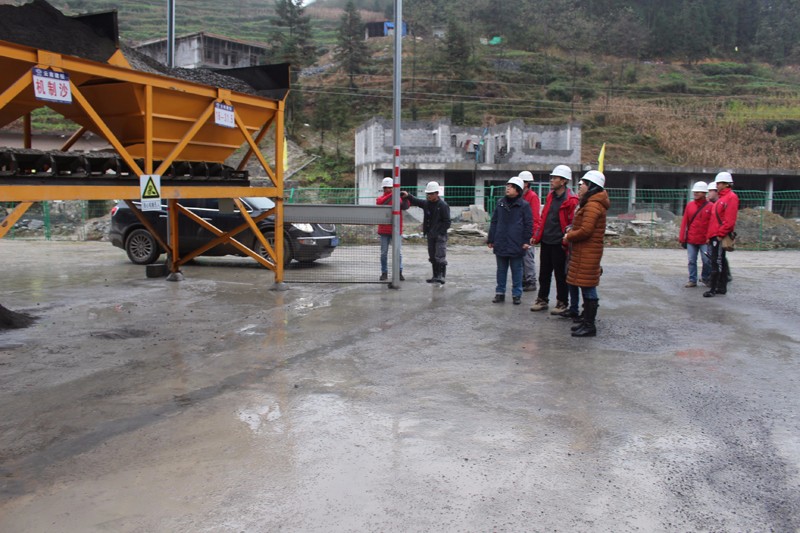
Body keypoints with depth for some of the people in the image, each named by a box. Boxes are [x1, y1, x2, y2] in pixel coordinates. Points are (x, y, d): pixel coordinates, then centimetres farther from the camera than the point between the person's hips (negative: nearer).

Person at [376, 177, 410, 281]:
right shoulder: (380, 198, 6)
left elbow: (405, 206, -7)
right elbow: (380, 203, -17)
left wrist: (405, 198, -26)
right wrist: (391, 194, -25)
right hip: (384, 230, 0)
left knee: (398, 252, -2)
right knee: (384, 253, 5)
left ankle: (399, 272, 4)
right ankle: (384, 273, 13)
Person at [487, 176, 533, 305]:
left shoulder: (524, 205, -3)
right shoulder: (500, 203, 9)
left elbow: (529, 224, -3)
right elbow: (494, 222, 11)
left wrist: (526, 241, -9)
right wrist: (491, 239, 8)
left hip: (516, 244, -4)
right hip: (500, 244, 4)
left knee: (516, 270, 6)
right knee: (501, 270, 11)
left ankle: (517, 294, 14)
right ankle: (500, 293, 20)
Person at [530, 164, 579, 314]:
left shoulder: (571, 200, -13)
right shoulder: (550, 196, 11)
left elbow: (573, 222, -13)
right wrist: (536, 235, 15)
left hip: (559, 244, -7)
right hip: (545, 241, 7)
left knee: (560, 274, 4)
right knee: (544, 273, 14)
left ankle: (562, 303, 16)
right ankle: (542, 300, 26)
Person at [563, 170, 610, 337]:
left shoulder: (592, 205, -16)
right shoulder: (592, 203, 18)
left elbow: (586, 230, -23)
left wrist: (569, 237, -9)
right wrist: (571, 233, 8)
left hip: (587, 254, -11)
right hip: (584, 252, 11)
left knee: (588, 289, -6)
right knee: (587, 289, 15)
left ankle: (589, 326, -1)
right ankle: (587, 322, 22)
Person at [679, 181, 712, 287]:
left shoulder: (710, 206, -1)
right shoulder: (689, 205, 8)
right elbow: (684, 222, 9)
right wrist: (682, 239, 6)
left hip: (705, 240, -3)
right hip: (691, 240, 3)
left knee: (707, 261, -1)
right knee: (692, 261, 4)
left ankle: (705, 278, 20)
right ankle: (692, 280, 13)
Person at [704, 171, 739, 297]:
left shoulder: (731, 197, -10)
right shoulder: (721, 198, 20)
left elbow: (729, 220, -18)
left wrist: (720, 234, -19)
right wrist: (710, 236, 18)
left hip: (720, 236, -10)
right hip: (715, 236, 10)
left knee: (717, 262, -9)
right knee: (721, 262, 13)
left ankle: (713, 288, -8)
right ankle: (722, 287, 19)